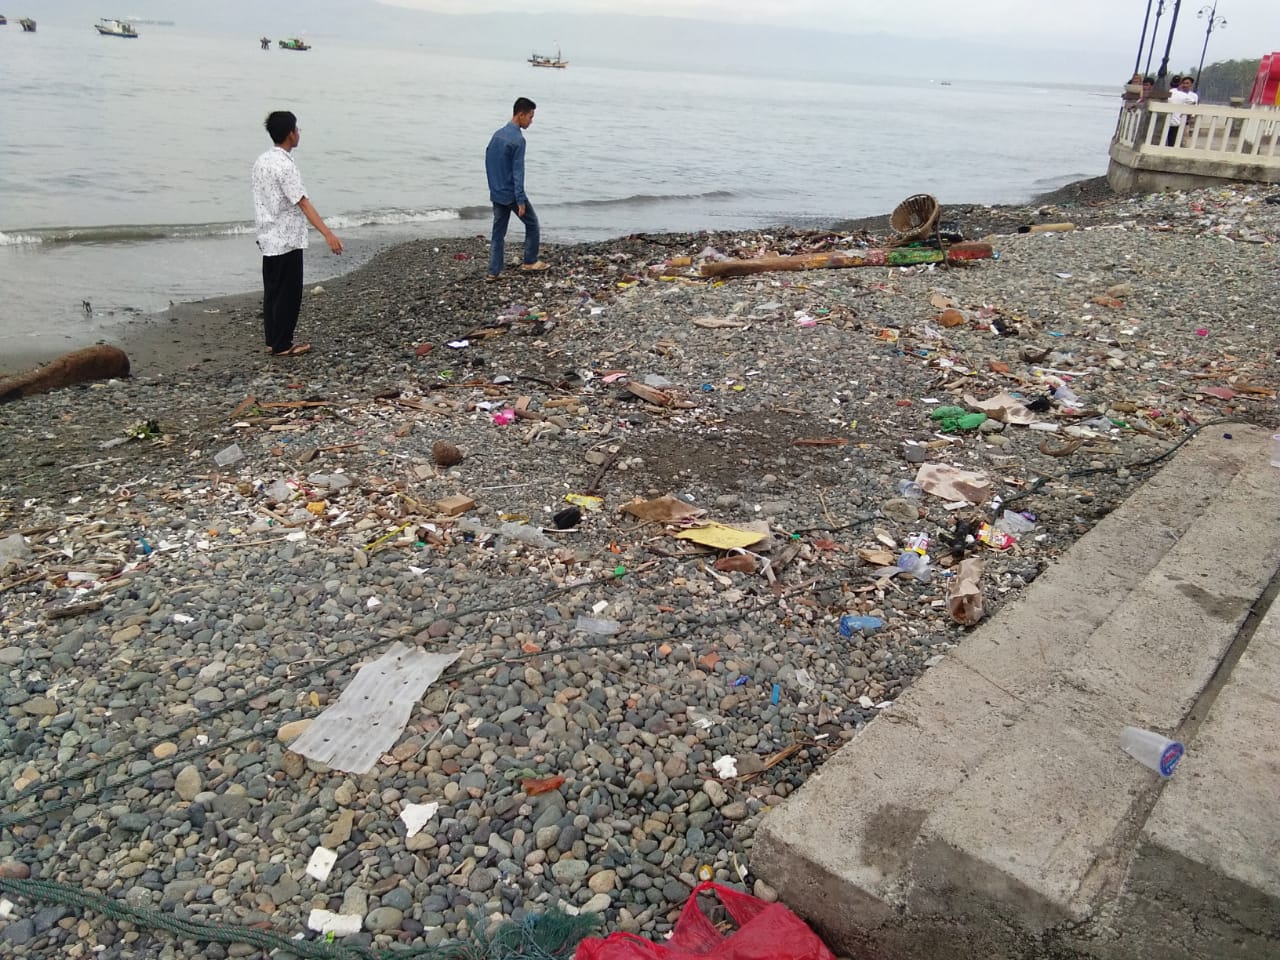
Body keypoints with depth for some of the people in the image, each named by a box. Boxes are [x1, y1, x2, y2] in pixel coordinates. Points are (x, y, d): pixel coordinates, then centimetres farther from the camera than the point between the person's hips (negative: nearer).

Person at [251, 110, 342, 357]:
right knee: (288, 294, 0)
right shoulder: (284, 166, -19)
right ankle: (282, 345, 6)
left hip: (268, 239, 9)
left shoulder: (261, 161, 9)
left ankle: (272, 340, 21)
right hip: (287, 241, -9)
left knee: (272, 291, 14)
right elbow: (303, 203, -26)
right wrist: (328, 234, -32)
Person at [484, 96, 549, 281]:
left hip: (496, 194, 7)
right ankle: (529, 262, 22)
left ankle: (493, 272, 5)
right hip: (512, 194, -7)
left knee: (498, 232, 9)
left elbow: (488, 161, 15)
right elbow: (518, 171, -20)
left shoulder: (497, 134, 9)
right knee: (532, 224, 13)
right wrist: (521, 200, -19)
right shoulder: (518, 139, -17)